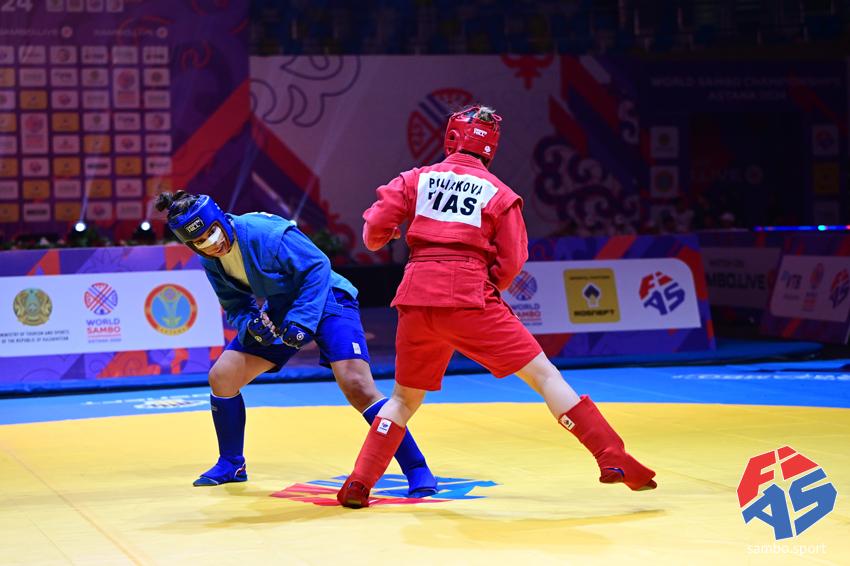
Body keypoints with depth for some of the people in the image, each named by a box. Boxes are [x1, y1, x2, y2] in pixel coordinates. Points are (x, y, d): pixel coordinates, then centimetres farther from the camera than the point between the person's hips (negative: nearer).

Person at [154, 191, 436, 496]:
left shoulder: (265, 232, -28)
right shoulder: (212, 261, -5)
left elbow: (318, 267, -22)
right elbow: (235, 307, 4)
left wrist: (301, 321, -27)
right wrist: (250, 324, -19)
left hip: (325, 301, -8)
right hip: (280, 311, 8)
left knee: (357, 385, -25)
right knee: (222, 377, 1)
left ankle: (417, 470, -18)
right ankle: (231, 464, 22)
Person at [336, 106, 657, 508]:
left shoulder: (416, 179, 11)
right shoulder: (500, 194, 7)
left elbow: (374, 229, 4)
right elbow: (510, 264, 2)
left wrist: (377, 238, 27)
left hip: (416, 300, 3)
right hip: (471, 300, -3)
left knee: (405, 397, 21)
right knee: (543, 374, 2)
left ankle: (359, 484, 11)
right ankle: (613, 459, -3)